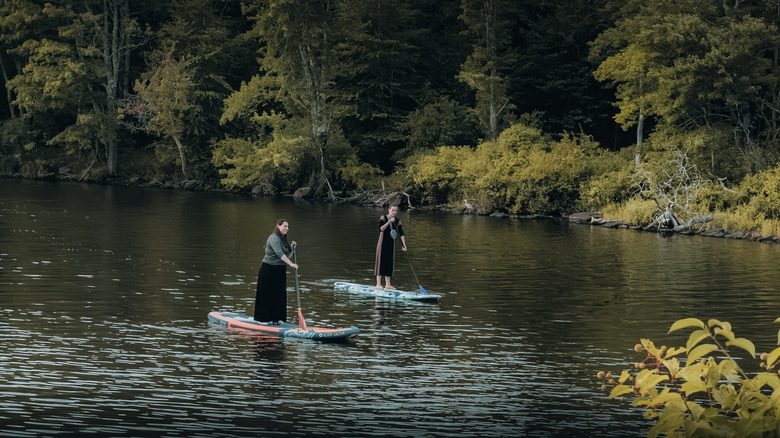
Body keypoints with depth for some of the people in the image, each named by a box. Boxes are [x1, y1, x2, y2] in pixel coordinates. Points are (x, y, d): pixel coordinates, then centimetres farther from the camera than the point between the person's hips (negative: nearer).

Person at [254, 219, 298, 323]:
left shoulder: (283, 239, 16)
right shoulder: (274, 238, -14)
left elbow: (286, 256, 21)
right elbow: (279, 253, -29)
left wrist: (292, 248, 6)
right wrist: (291, 264, -36)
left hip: (280, 271, 9)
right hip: (269, 270, -9)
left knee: (280, 295, 7)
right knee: (269, 295, -3)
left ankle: (277, 318, 13)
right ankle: (268, 319, 2)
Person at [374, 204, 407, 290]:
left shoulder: (397, 221, 4)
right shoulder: (383, 217, -7)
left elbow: (401, 234, -1)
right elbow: (381, 229, -21)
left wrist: (404, 245, -12)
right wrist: (389, 221, -28)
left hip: (391, 244, 5)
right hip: (383, 242, -5)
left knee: (390, 262, 6)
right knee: (381, 261, -5)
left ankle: (388, 284, 12)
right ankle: (378, 284, -3)